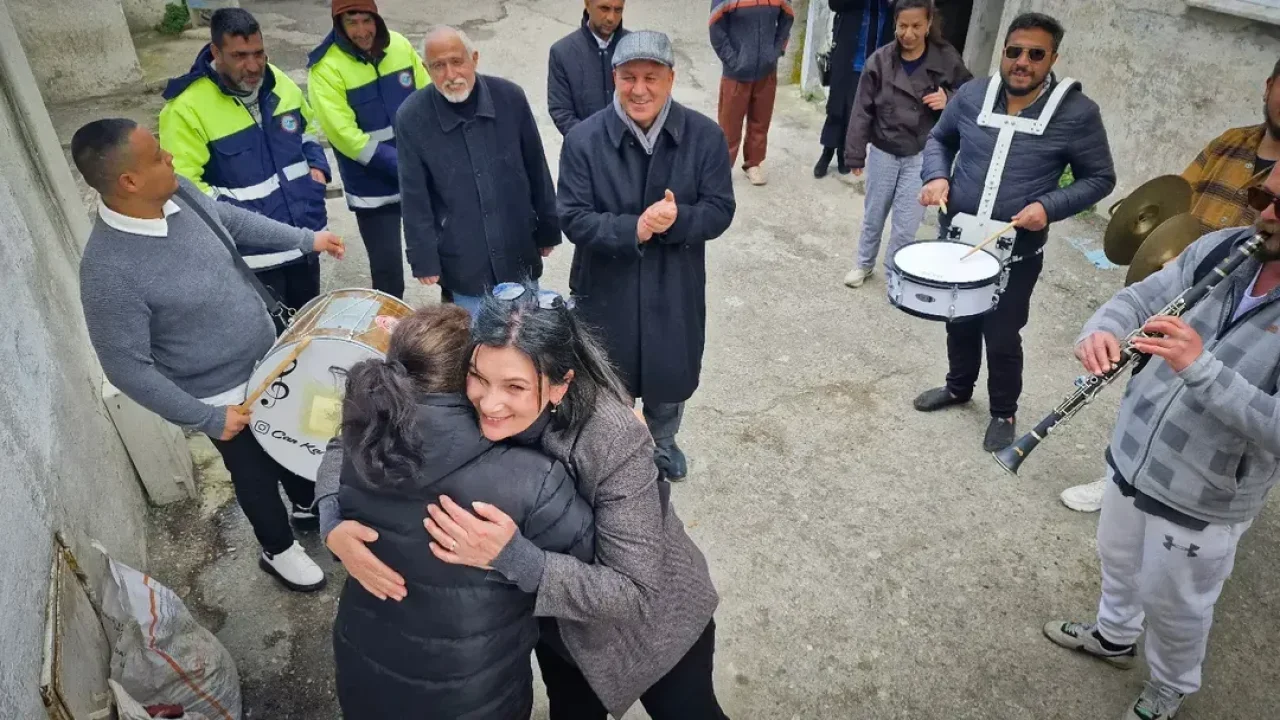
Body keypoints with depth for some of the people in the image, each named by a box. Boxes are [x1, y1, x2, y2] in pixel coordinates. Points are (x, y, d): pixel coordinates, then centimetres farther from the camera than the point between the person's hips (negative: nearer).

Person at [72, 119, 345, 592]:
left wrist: (305, 240, 9)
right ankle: (279, 550, 47)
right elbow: (126, 368, -25)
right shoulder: (109, 271, -34)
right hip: (222, 394, -6)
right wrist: (205, 418, -20)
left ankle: (309, 504, 58)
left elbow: (229, 218, 9)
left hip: (267, 357, 7)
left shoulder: (179, 192, -14)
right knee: (255, 472, 18)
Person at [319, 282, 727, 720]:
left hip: (650, 614, -3)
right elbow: (349, 447, -12)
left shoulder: (614, 442, -37)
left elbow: (636, 594, -34)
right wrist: (336, 524, -31)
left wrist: (513, 557, -45)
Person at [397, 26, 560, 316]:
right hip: (463, 262, -2)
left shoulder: (510, 97, -9)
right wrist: (424, 259, -5)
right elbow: (414, 198, -7)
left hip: (519, 253, 2)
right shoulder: (412, 117, -13)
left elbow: (537, 169, 1)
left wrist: (547, 229, 7)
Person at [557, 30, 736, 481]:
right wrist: (633, 228, -31)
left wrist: (677, 220, -30)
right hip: (607, 289, -1)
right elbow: (574, 219, -16)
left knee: (671, 376, 21)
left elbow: (720, 211, -10)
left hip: (676, 288, 2)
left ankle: (662, 443, 53)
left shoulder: (705, 136, -11)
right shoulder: (584, 140, -14)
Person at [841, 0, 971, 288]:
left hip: (922, 156, -1)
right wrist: (855, 154, -4)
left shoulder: (947, 59, -7)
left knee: (907, 224, 1)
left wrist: (949, 100, -17)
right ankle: (864, 264, 37)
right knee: (873, 216, 16)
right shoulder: (880, 61, -7)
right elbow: (863, 110, -4)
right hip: (883, 153, 1)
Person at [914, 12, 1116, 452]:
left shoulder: (1077, 113, -13)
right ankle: (958, 387, 46)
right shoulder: (972, 95, -4)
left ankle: (1004, 413, 32)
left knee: (1002, 337, 8)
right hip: (956, 239, 4)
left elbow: (1099, 179, -4)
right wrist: (936, 176, -8)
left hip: (1017, 254, -3)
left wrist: (1049, 206, -20)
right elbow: (940, 138, 12)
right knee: (958, 322, 20)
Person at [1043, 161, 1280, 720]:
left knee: (1174, 605, 18)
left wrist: (1200, 366, -39)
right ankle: (1113, 636, 58)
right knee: (1118, 558, 29)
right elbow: (1138, 298, -2)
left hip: (1202, 501, -5)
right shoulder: (1220, 249, -7)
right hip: (1132, 457, 5)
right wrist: (1102, 330, -24)